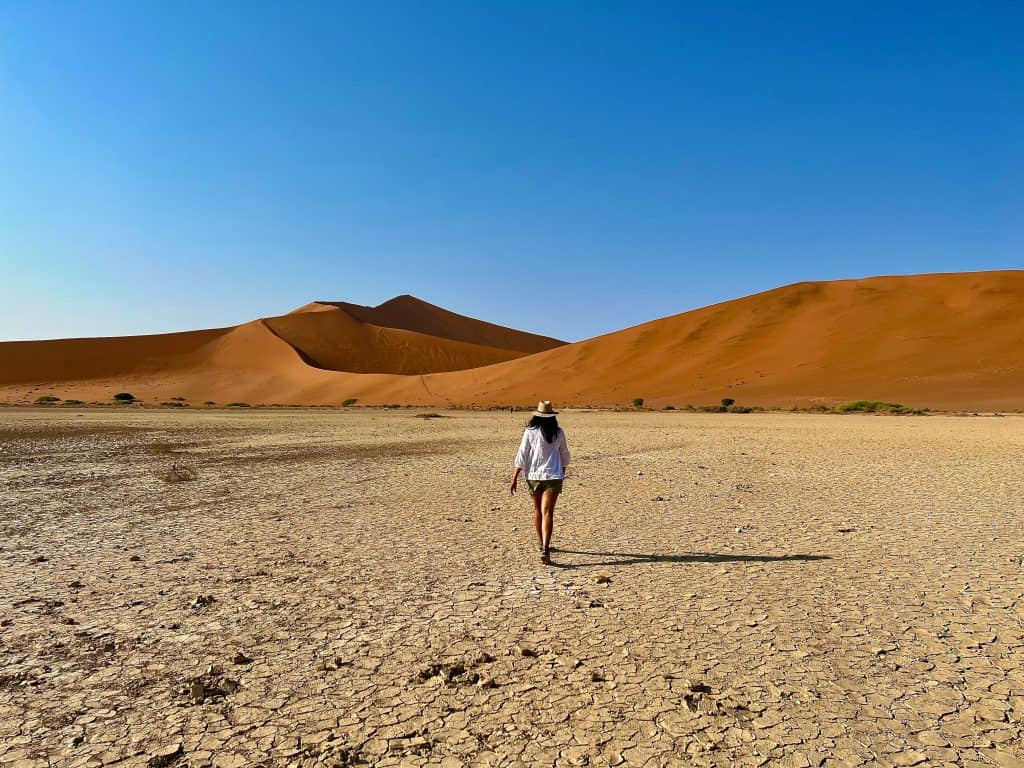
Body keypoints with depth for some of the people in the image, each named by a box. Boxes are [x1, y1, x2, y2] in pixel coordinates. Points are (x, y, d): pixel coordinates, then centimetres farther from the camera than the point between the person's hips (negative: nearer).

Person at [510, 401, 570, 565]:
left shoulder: (530, 432, -6)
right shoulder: (558, 433, 0)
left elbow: (522, 456, -7)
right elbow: (564, 455, 13)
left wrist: (515, 477, -1)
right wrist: (563, 471, 30)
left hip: (534, 476, 1)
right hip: (553, 476, -1)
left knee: (538, 510, 19)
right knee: (547, 512, -6)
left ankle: (543, 545, 34)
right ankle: (545, 549, -20)